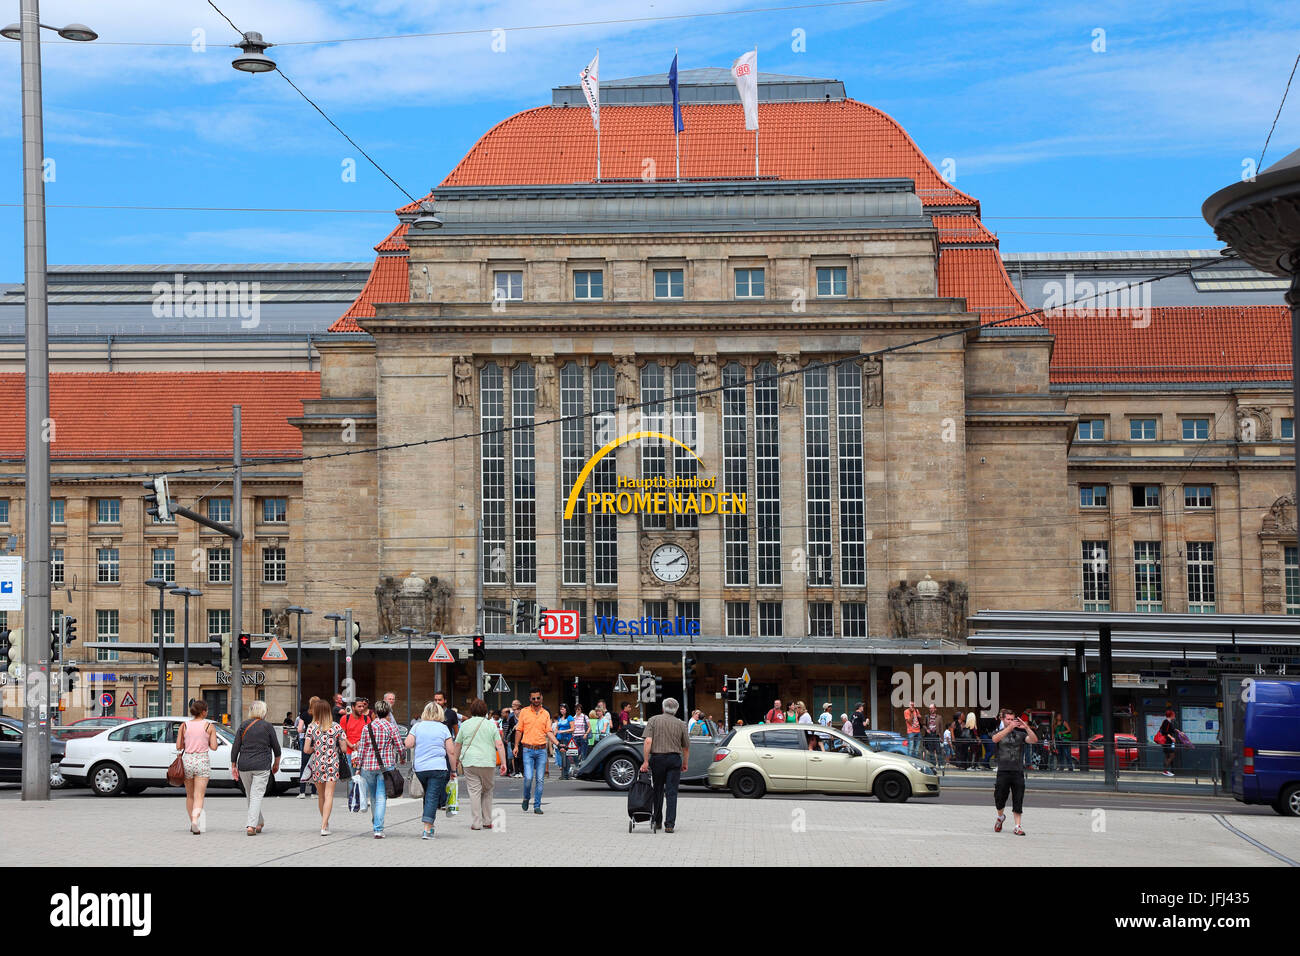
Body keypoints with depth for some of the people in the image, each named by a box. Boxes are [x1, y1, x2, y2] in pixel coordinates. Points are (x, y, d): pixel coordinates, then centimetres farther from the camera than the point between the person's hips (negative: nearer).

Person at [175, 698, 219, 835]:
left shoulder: (184, 726, 2)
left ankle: (193, 824, 25)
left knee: (190, 795, 17)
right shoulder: (209, 726, -3)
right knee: (199, 796, -6)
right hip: (202, 761, -3)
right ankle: (195, 820, -28)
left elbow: (178, 747, 0)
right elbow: (214, 747, -5)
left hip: (187, 760, 3)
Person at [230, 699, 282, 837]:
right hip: (262, 766, -3)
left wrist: (234, 766, 8)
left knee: (251, 795, 17)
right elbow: (276, 748, 4)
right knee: (257, 796, -5)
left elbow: (235, 747, 3)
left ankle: (259, 823, 27)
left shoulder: (243, 726, 6)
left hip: (244, 766, 3)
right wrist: (276, 764, 19)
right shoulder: (267, 726, 0)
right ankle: (251, 825, -17)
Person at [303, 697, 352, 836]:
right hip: (332, 764, -1)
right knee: (329, 795, -4)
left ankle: (325, 822, 32)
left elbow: (306, 749, -7)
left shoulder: (312, 727, -3)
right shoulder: (337, 727, -2)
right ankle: (324, 826, -14)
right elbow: (344, 749, -1)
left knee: (320, 795, 17)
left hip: (317, 764, 1)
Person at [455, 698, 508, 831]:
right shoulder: (491, 725, 5)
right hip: (488, 763, 0)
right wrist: (503, 763, -1)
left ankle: (476, 823, -3)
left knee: (474, 792, 0)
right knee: (487, 791, 14)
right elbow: (499, 745, -2)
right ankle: (487, 821, 16)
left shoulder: (465, 724, 6)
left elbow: (458, 745, 10)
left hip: (469, 762, 0)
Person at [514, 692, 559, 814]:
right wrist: (516, 746, 2)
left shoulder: (546, 714, 9)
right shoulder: (524, 712, 5)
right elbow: (519, 730, 8)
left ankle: (537, 806, 7)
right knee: (528, 777, -12)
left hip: (541, 750, 2)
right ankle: (526, 798, 15)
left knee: (539, 779, 0)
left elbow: (549, 732, 7)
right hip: (528, 750, -2)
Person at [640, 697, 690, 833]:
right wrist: (685, 764, 22)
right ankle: (669, 824, -6)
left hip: (657, 758, 0)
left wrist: (645, 761, -10)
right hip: (674, 758, 0)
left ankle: (656, 820, 22)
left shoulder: (653, 720, 2)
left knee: (658, 791, 14)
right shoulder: (680, 724, 6)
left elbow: (648, 741, -9)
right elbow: (686, 747, 10)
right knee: (672, 792, 0)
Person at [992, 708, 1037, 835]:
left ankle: (1018, 826, 3)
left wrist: (1026, 728, -19)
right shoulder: (999, 733, 8)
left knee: (1018, 801, -2)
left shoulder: (1020, 734, 12)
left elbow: (1034, 740, -4)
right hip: (1003, 772, -1)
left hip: (1018, 772, 1)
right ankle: (1000, 817, 30)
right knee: (999, 798, 1)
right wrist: (1010, 728, -27)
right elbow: (995, 739, -17)